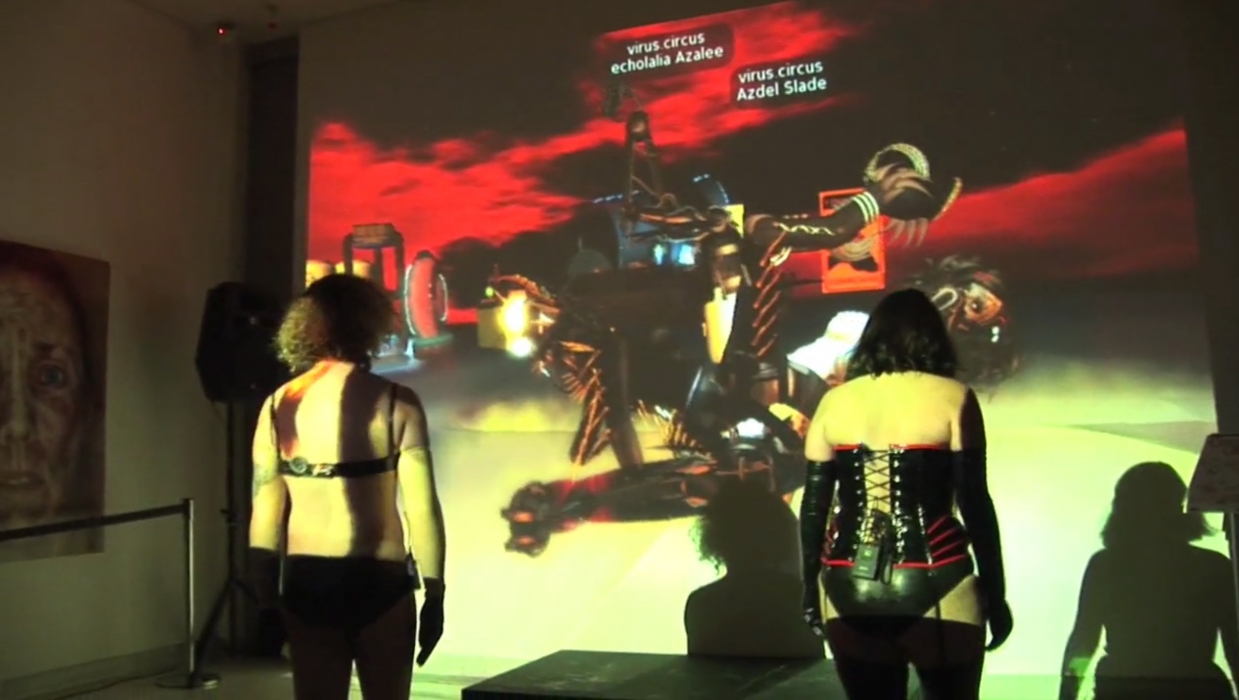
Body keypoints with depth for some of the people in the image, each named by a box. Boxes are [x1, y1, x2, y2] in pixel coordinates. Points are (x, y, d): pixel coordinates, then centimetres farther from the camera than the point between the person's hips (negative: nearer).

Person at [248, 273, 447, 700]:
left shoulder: (280, 405, 0)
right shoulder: (394, 403, -9)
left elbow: (264, 513, 0)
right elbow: (421, 506, -12)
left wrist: (266, 599, 9)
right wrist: (434, 592, -4)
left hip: (306, 581, 3)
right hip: (378, 580, -3)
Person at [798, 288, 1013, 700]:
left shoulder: (834, 401, 5)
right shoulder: (953, 398, -3)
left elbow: (813, 506, 5)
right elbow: (975, 504, -6)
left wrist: (811, 588, 13)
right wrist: (995, 594, 2)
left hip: (847, 590, 3)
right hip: (933, 588, -3)